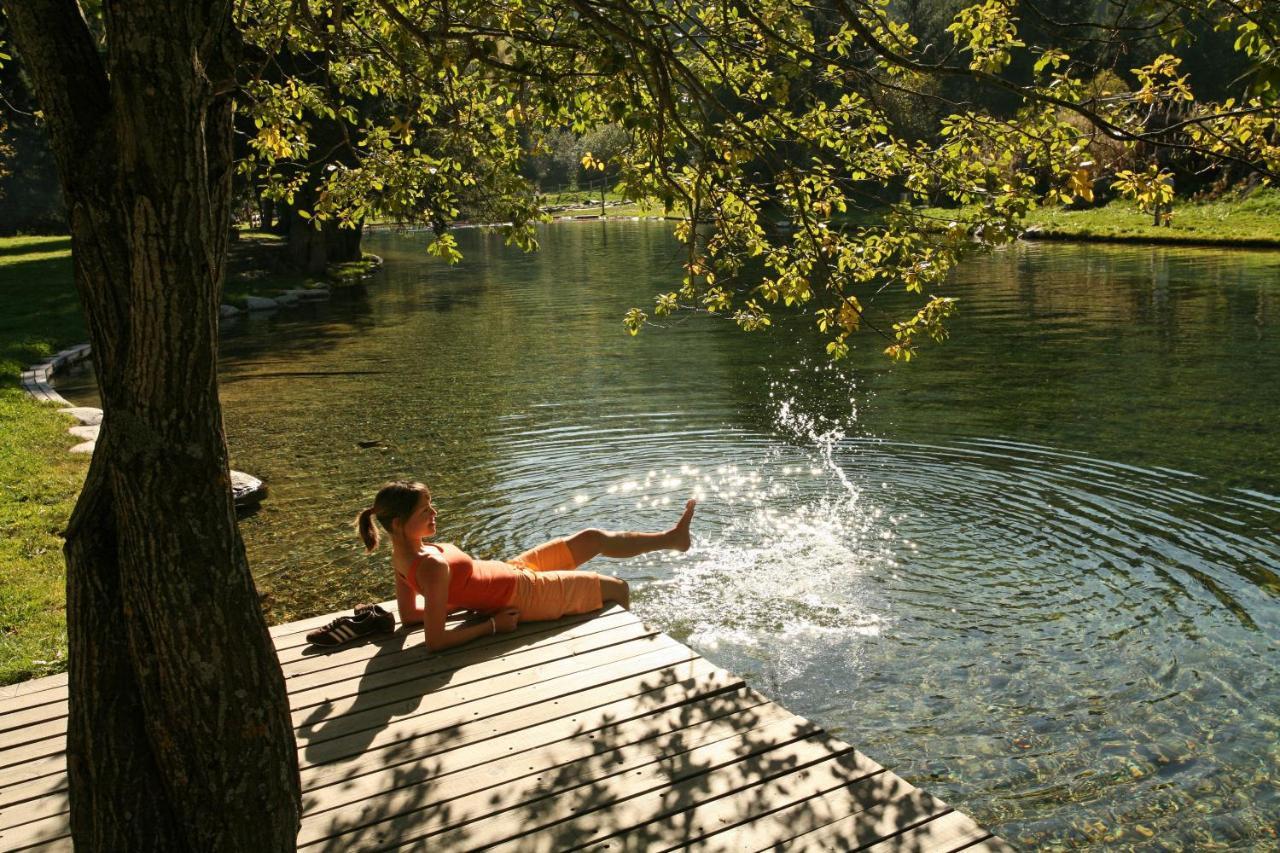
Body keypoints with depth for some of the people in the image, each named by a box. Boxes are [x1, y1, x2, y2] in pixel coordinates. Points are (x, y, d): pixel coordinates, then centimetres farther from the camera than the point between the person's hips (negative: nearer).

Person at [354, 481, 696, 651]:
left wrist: (467, 602, 2)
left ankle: (672, 537, 38)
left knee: (594, 538, 18)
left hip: (512, 570, 9)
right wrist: (492, 625, -23)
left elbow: (407, 614, 3)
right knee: (618, 589, 12)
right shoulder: (433, 567, -35)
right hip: (524, 597, -9)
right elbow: (435, 641, -34)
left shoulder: (404, 551, -9)